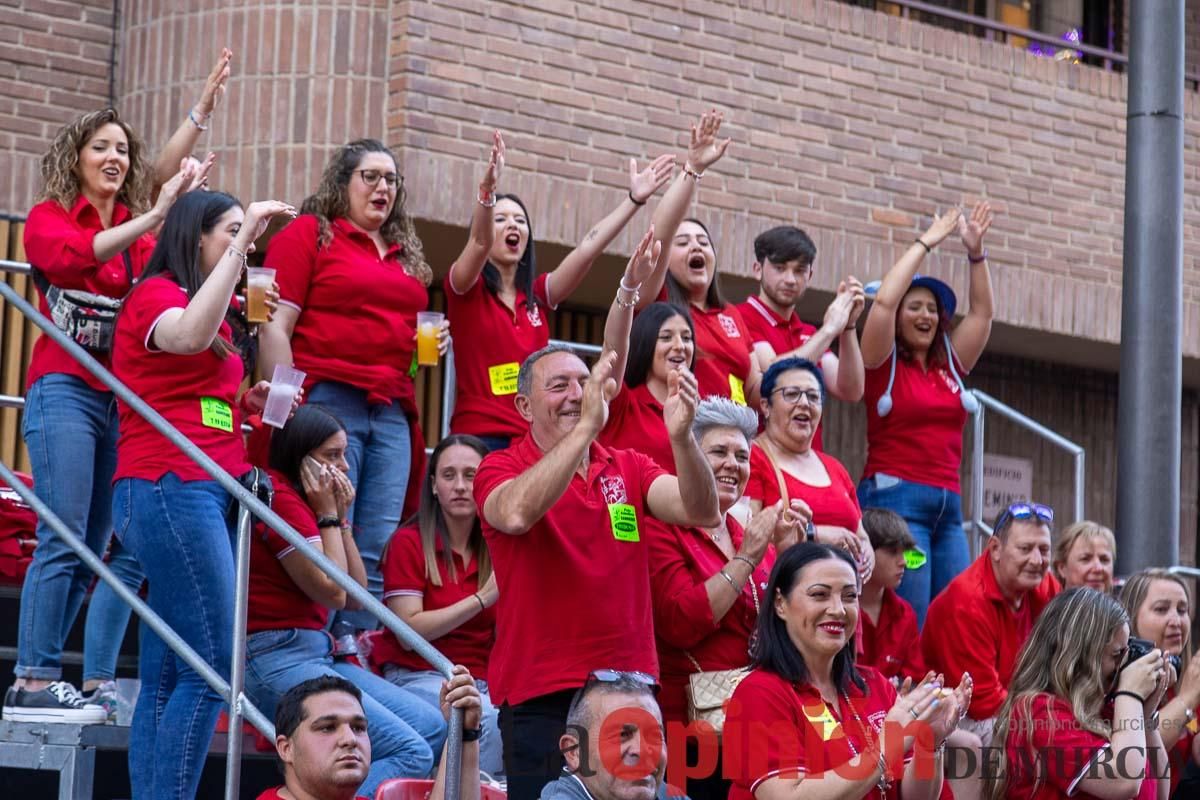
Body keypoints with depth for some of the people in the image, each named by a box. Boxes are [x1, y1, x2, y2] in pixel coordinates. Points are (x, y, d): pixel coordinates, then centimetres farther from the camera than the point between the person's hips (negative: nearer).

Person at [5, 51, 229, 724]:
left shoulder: (136, 224, 16)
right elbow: (74, 256, -17)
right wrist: (152, 219, -24)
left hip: (125, 397, 6)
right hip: (67, 387, -6)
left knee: (92, 547, 2)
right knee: (63, 539, -14)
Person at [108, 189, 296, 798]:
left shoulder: (210, 312, 24)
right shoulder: (155, 293, -3)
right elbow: (189, 336, -26)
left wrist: (249, 403, 10)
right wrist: (243, 239, -22)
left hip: (205, 493, 9)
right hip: (169, 489, -9)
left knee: (167, 678, 3)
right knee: (212, 668, -15)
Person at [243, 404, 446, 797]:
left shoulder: (302, 500, 17)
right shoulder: (279, 497, -13)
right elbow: (332, 593, -11)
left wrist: (341, 517, 9)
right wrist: (328, 514, -3)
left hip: (317, 654, 10)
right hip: (277, 658, -10)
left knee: (433, 727, 2)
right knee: (411, 752, -19)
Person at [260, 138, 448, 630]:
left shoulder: (406, 255, 23)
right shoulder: (308, 234, 4)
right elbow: (275, 326, -4)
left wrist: (432, 341, 12)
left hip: (392, 413, 6)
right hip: (328, 401, -6)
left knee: (379, 552, 0)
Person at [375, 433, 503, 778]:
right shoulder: (410, 542, 0)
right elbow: (409, 631, -10)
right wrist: (482, 598, -13)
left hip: (483, 679, 4)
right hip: (419, 675, -4)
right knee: (488, 721, -34)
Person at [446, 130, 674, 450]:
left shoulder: (537, 294, 14)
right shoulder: (466, 289, 1)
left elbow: (588, 248, 6)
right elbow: (480, 242, -19)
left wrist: (634, 199, -3)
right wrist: (487, 190, -37)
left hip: (534, 436, 5)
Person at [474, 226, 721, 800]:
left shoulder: (628, 469, 13)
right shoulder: (501, 469, 0)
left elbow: (701, 513, -4)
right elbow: (517, 513, -24)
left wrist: (680, 435, -21)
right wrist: (587, 425, -26)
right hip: (541, 699, -4)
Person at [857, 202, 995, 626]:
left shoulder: (949, 366, 17)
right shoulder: (883, 364, 2)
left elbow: (982, 312, 17)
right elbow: (883, 301, -11)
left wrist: (976, 251, 6)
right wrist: (926, 242, -5)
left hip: (948, 505, 6)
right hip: (895, 498, -6)